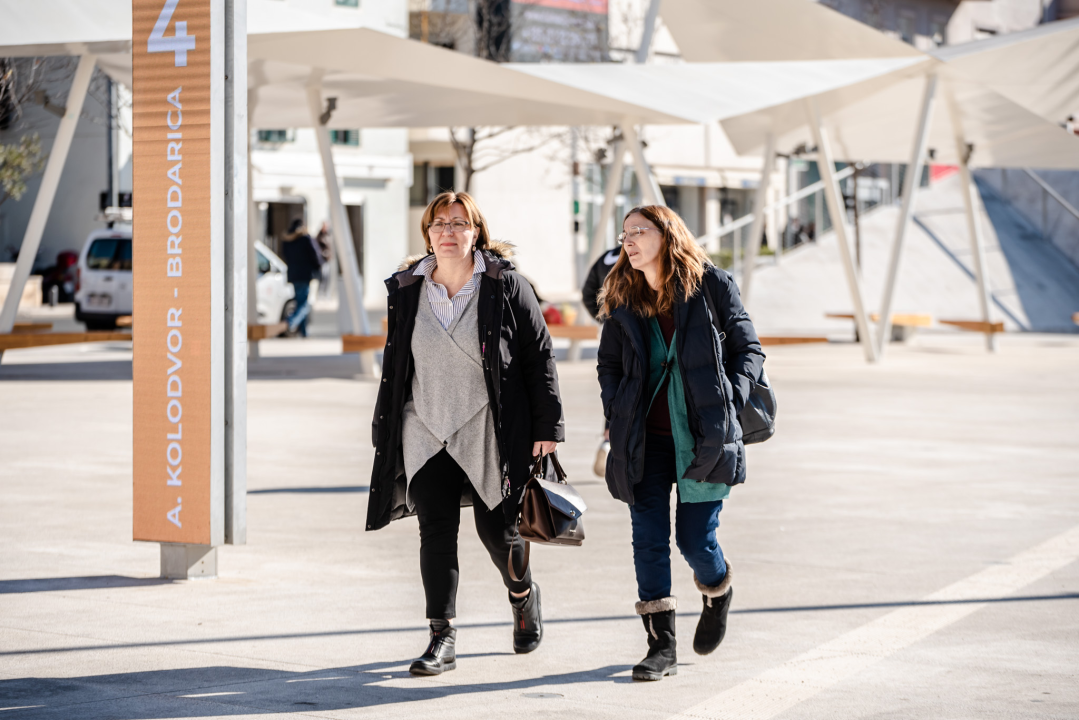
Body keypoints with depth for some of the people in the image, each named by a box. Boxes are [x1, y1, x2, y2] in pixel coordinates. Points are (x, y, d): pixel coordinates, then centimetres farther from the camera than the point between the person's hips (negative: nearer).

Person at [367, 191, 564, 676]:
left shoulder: (506, 286, -3)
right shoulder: (406, 291, 6)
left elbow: (539, 357, -2)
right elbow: (394, 366, 13)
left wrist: (547, 428, -6)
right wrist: (385, 434, 12)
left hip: (489, 432, -2)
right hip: (425, 433, 2)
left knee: (496, 530, 4)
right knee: (436, 531, -5)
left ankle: (523, 596, 36)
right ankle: (442, 638, -2)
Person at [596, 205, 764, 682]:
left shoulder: (710, 286, -3)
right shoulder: (623, 301, 7)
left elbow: (749, 349, 2)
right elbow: (609, 364, 18)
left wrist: (730, 405, -8)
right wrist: (616, 411, 3)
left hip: (702, 439, -3)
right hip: (645, 440, 3)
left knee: (695, 539, -2)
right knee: (649, 540, -1)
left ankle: (718, 593, 33)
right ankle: (661, 645, 8)